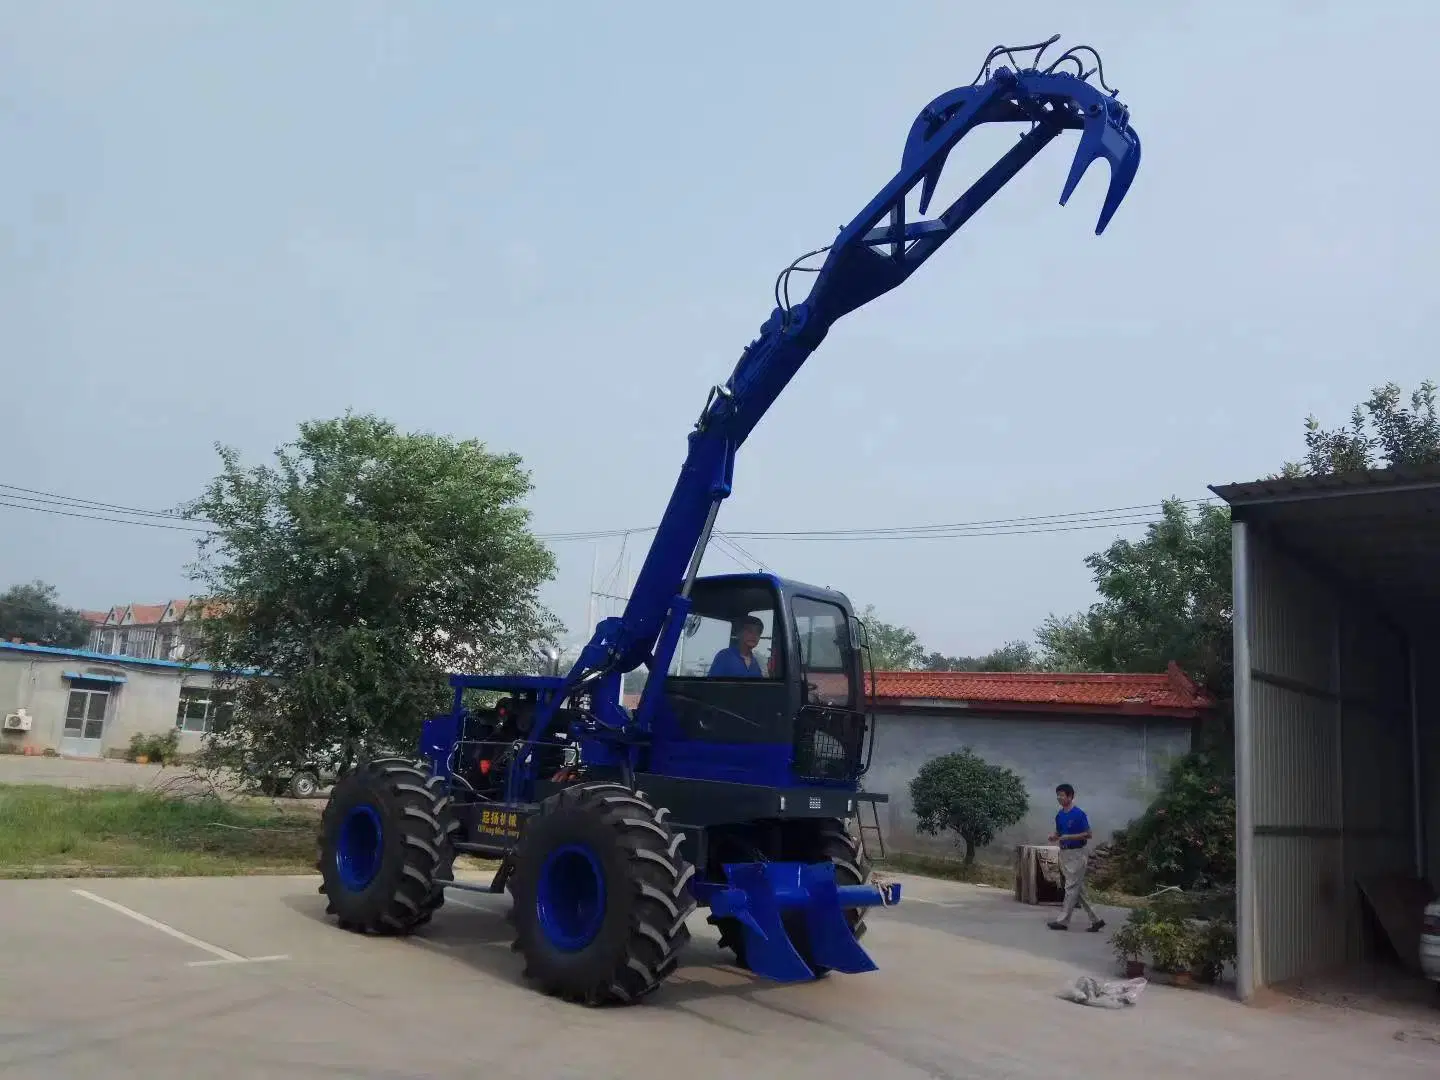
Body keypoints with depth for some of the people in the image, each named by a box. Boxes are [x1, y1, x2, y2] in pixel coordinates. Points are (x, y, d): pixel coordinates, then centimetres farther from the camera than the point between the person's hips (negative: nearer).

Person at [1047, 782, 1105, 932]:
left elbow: (1088, 834, -13)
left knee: (1071, 888, -4)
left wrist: (1069, 837, -20)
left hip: (1076, 854, -8)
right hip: (1064, 853, 8)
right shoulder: (1059, 814, 10)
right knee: (1079, 889, 10)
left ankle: (1063, 921, -2)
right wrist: (1054, 836, -1)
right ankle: (1095, 919, 18)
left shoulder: (1079, 814, -13)